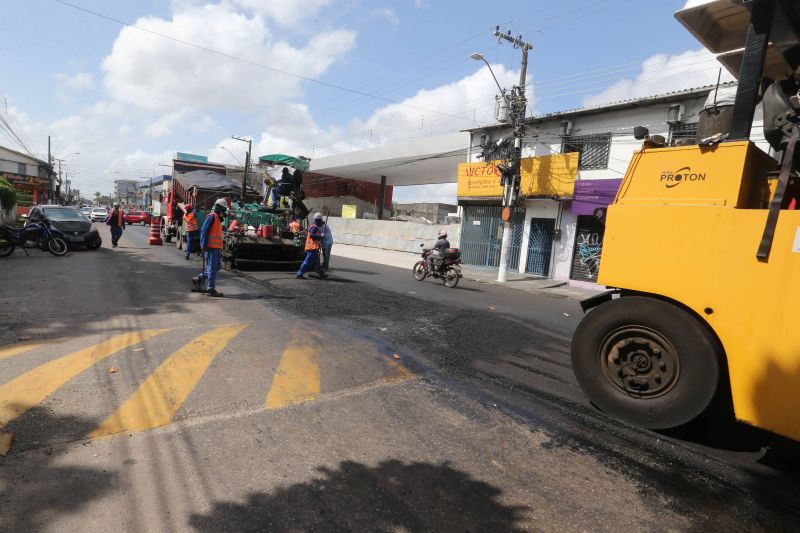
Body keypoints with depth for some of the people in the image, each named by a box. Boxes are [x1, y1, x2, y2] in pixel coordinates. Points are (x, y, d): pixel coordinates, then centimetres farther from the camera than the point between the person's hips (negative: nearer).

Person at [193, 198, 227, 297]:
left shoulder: (218, 218, 20)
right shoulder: (211, 216, -9)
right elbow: (204, 231, -16)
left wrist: (220, 249, 22)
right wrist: (204, 246, -20)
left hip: (216, 247, 10)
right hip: (211, 247, -10)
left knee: (217, 266, 14)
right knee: (212, 267, -5)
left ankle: (198, 279, 23)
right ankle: (211, 289, 2)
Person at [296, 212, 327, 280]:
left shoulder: (316, 227, 18)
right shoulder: (314, 227, -13)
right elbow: (312, 235, -26)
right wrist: (321, 236, -21)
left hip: (314, 248, 11)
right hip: (312, 248, -11)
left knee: (316, 262, 14)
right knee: (308, 262, -8)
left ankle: (322, 275, 22)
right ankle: (299, 274, -3)